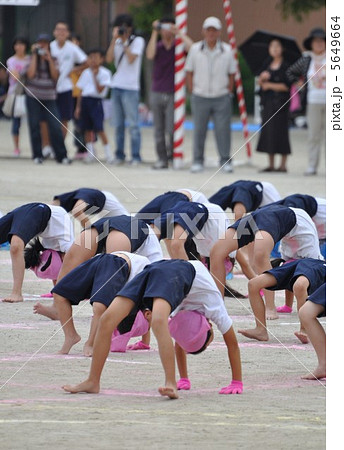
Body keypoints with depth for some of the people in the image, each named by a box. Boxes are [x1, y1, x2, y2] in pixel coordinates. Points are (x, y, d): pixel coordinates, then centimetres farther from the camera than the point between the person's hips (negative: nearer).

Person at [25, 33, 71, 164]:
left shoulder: (53, 59, 6)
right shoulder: (31, 58, 0)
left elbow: (55, 76, -6)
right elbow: (30, 74, -15)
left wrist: (49, 59, -12)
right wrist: (35, 55, -12)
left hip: (49, 98, 1)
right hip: (33, 97, -1)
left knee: (55, 126, -7)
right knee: (34, 126, 0)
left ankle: (61, 155, -3)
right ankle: (37, 155, 9)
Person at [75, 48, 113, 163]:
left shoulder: (104, 73, -3)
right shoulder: (86, 73, 13)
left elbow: (99, 89, -11)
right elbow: (81, 91, 15)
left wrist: (94, 76, -11)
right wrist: (78, 107, 12)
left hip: (96, 101, -5)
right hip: (85, 101, 5)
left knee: (99, 129, -11)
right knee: (87, 129, 6)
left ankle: (107, 153, -3)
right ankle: (90, 153, 14)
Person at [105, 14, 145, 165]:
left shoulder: (137, 41, 0)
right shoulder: (117, 42, 14)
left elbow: (131, 59, -13)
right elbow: (109, 59, 1)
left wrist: (124, 41, -7)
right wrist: (114, 39, -3)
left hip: (130, 87, -5)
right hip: (116, 86, 5)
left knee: (133, 124, -6)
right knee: (118, 124, 6)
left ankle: (136, 156, -4)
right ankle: (119, 155, 11)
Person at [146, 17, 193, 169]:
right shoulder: (157, 46, 9)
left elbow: (191, 47, -20)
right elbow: (150, 55, -14)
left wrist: (179, 33, -14)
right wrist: (154, 33, -13)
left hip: (173, 94, -3)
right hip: (157, 92, 3)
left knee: (171, 130, -10)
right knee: (159, 130, 4)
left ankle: (171, 152, 15)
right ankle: (162, 159, 9)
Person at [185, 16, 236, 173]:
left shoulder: (227, 50, 2)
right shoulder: (195, 49, 2)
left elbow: (231, 74, 9)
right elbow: (189, 72, 7)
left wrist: (228, 93, 3)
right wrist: (193, 92, 1)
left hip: (221, 97, 0)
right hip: (200, 97, 0)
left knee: (223, 130, -3)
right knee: (199, 130, 3)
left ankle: (225, 161, 5)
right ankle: (197, 161, 11)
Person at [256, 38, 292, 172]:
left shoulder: (285, 66, -5)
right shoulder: (267, 65, 14)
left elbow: (286, 86, -10)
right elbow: (260, 83, 14)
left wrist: (269, 85, -6)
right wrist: (262, 77, -8)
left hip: (280, 102, -6)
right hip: (268, 102, 6)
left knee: (280, 130, -7)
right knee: (268, 131, 5)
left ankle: (283, 164, -2)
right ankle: (271, 164, 11)